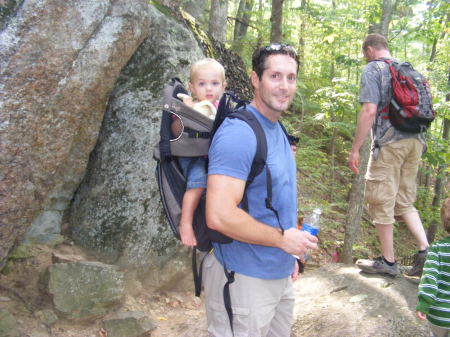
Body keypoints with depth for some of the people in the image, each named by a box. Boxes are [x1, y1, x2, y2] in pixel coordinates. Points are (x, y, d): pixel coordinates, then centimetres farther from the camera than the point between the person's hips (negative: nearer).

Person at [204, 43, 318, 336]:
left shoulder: (278, 130, 9)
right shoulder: (238, 134, -22)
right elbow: (220, 216, -30)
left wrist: (290, 255, 16)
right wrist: (282, 238, -19)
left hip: (281, 274, 9)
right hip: (244, 278, -9)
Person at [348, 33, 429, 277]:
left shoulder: (373, 69, -4)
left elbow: (370, 111, -14)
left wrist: (355, 149, -11)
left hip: (389, 143, -7)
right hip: (415, 142, 7)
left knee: (381, 202, 4)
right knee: (405, 202, 17)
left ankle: (388, 261, 13)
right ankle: (425, 250, 6)